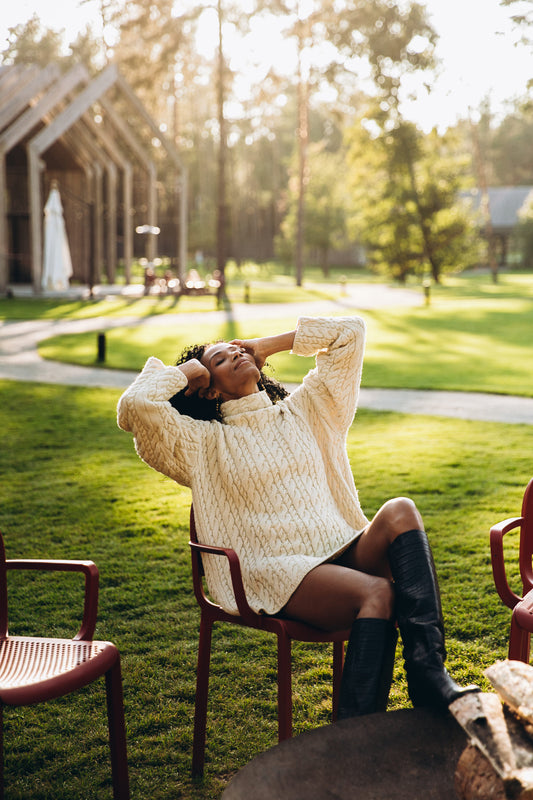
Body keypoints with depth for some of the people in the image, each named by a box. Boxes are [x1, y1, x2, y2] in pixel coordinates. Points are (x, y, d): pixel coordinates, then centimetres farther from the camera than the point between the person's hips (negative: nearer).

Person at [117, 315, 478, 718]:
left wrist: (268, 345, 24)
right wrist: (185, 371, 10)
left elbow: (350, 331, 24)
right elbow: (135, 405, -8)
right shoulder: (204, 442, 9)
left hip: (345, 551, 5)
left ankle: (428, 674, -36)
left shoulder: (303, 410, 22)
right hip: (279, 572, -4)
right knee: (377, 593, -33)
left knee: (400, 512, -28)